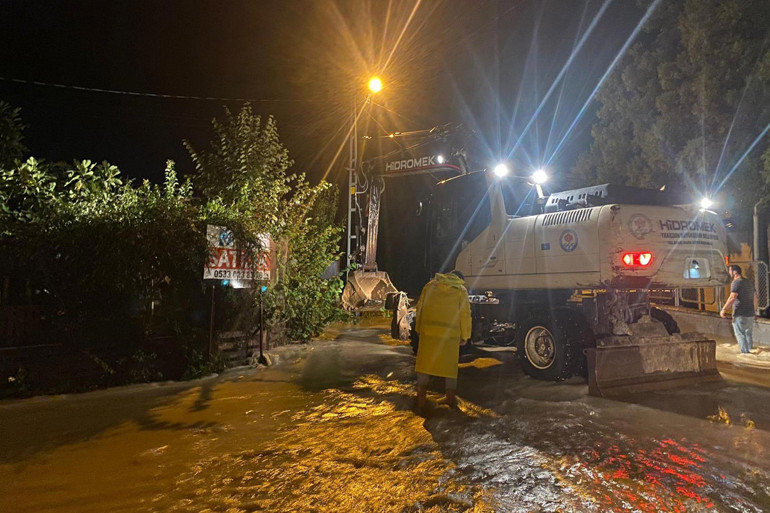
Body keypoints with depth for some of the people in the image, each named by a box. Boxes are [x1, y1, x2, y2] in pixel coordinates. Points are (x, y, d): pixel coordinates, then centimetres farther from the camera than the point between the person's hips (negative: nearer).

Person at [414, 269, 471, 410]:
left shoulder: (430, 285, 11)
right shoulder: (461, 290, 4)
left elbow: (420, 307, 11)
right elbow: (465, 314, 0)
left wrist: (418, 328, 17)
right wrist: (464, 336, 6)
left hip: (428, 330, 2)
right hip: (450, 333, -1)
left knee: (425, 362, 8)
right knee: (450, 365, 11)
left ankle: (421, 396, 9)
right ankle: (451, 397, 18)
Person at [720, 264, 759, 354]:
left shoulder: (736, 282, -12)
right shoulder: (749, 283, 15)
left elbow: (732, 298, -24)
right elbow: (755, 299, 21)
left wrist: (723, 310, -22)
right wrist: (754, 310, 31)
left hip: (740, 314, -8)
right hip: (750, 314, 8)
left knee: (741, 335, -2)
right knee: (749, 335, 17)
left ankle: (745, 352, -3)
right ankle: (750, 351, 23)